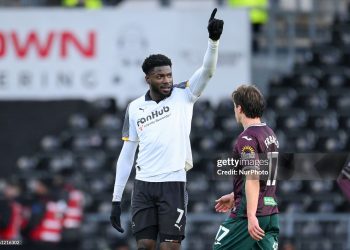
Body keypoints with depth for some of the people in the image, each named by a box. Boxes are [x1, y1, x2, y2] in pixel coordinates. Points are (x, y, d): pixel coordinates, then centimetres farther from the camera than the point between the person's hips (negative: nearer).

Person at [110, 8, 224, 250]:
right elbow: (126, 155, 12)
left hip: (173, 184, -2)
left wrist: (214, 39, -31)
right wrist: (116, 199, 9)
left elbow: (207, 70, -13)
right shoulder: (135, 108, 8)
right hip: (143, 185, 2)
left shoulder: (183, 95, 3)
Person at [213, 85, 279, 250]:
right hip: (271, 214, 8)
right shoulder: (270, 134, 15)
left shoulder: (247, 138, -13)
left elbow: (253, 178, -24)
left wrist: (251, 216, -29)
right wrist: (234, 197, 34)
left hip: (249, 214, -8)